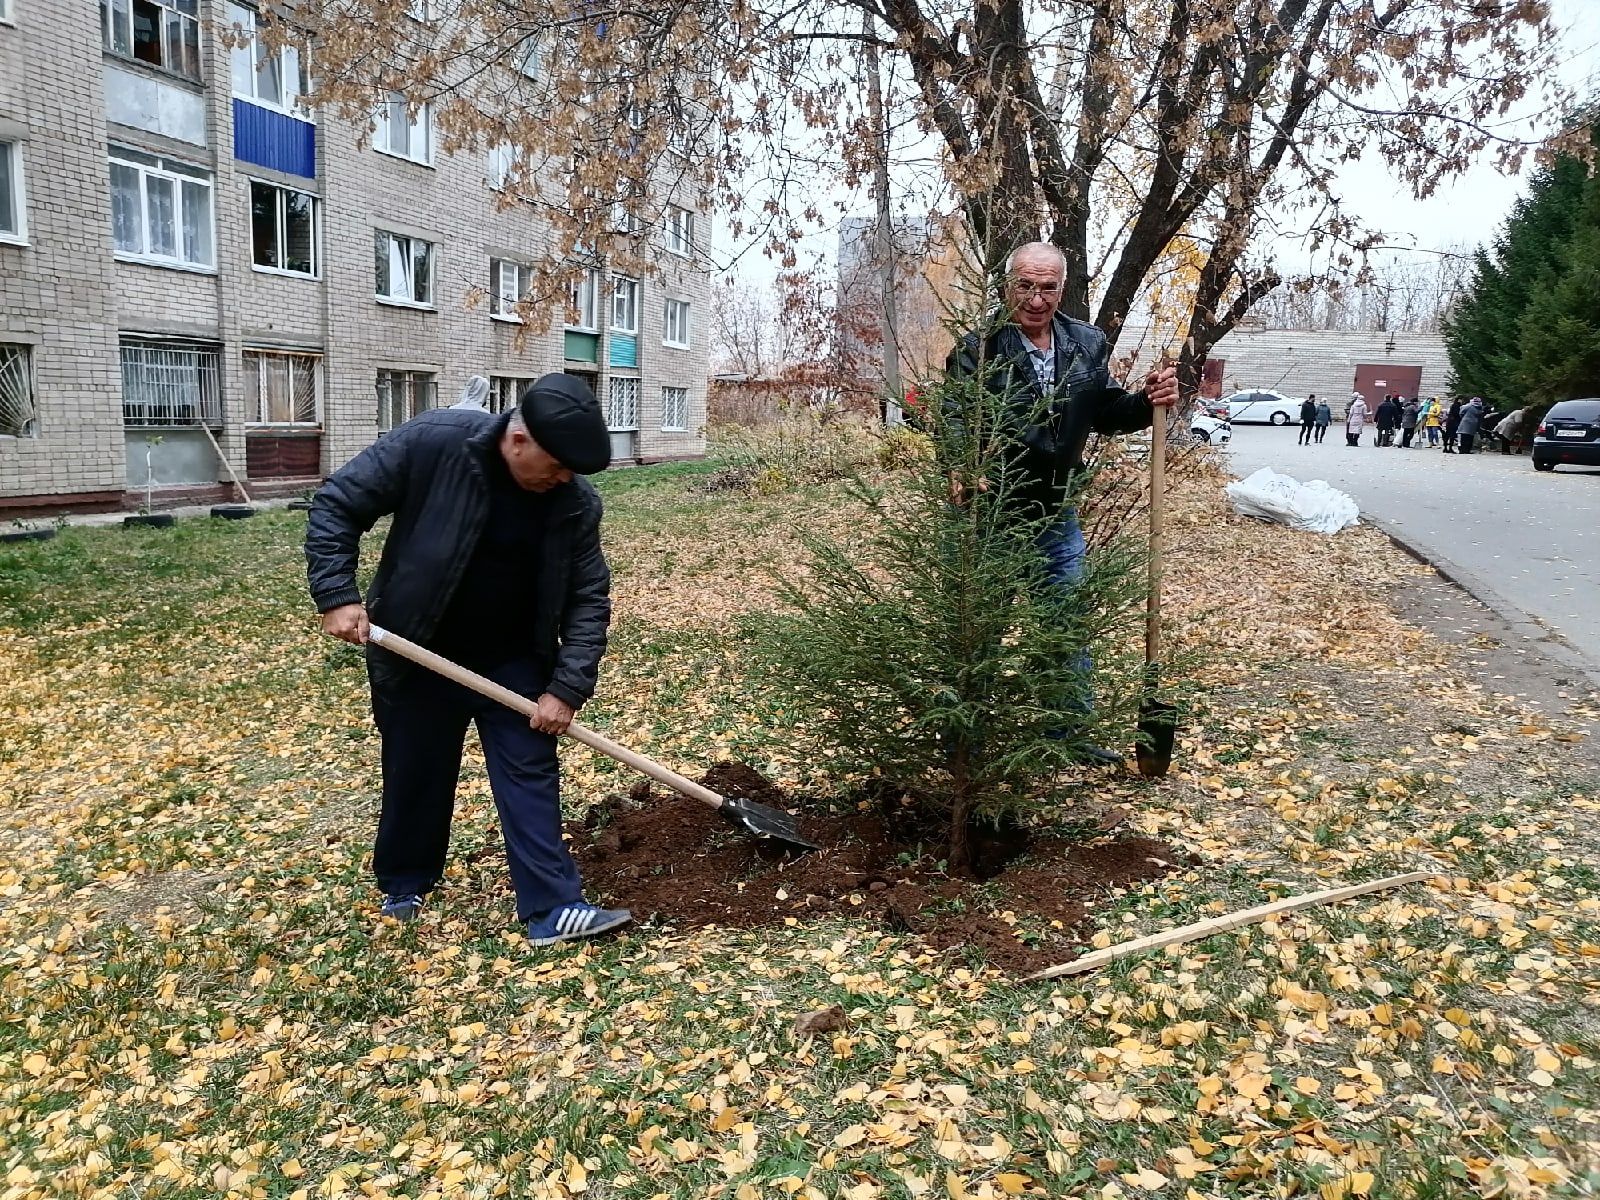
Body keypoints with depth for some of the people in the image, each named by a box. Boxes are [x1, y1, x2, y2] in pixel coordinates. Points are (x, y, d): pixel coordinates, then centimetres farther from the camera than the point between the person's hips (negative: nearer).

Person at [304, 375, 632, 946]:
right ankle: (403, 886, 37)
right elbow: (336, 504, -15)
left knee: (531, 774, 0)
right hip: (417, 653, -1)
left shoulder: (576, 501, -15)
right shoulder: (431, 443, -24)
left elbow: (588, 599, -8)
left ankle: (552, 909, 5)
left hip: (514, 661, 2)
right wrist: (337, 595, -23)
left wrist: (567, 688, -16)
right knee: (415, 776, 13)